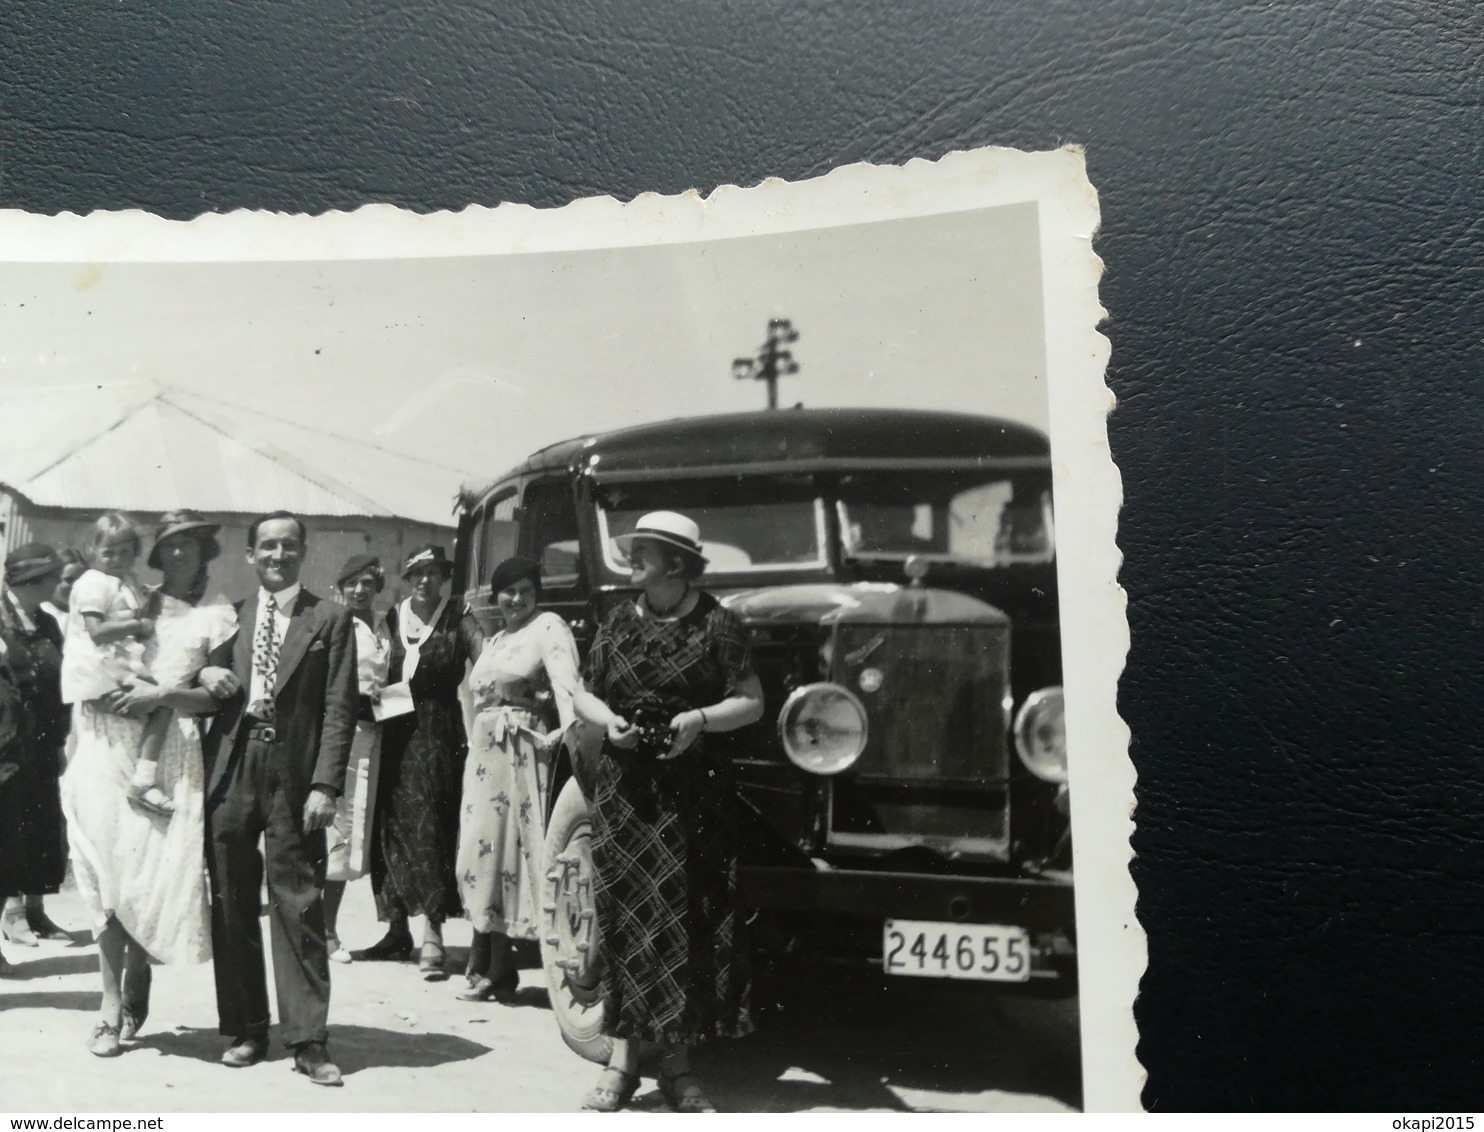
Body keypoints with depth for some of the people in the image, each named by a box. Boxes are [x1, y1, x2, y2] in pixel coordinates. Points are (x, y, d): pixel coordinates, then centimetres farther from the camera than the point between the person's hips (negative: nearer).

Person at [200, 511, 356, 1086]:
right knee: (232, 906, 8)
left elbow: (339, 709, -2)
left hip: (295, 776, -3)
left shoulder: (329, 619, 4)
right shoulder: (231, 617, 12)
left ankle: (307, 1039, 3)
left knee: (298, 907, -3)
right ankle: (245, 1030, 19)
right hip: (231, 773, 3)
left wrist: (325, 785, -9)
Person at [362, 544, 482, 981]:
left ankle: (432, 935, -8)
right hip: (394, 733, 4)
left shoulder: (458, 623, 0)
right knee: (391, 827, 6)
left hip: (438, 736, -4)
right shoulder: (391, 620, 11)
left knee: (429, 828, -8)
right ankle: (397, 929, 16)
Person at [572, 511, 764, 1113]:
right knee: (624, 916, 3)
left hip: (692, 790, -3)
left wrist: (701, 717, -17)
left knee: (686, 920, 0)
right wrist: (607, 720, -5)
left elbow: (751, 702, -1)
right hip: (623, 787, 3)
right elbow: (584, 695, 15)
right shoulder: (617, 623, 9)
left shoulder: (716, 625, -2)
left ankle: (677, 1063, 10)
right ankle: (622, 1061, 10)